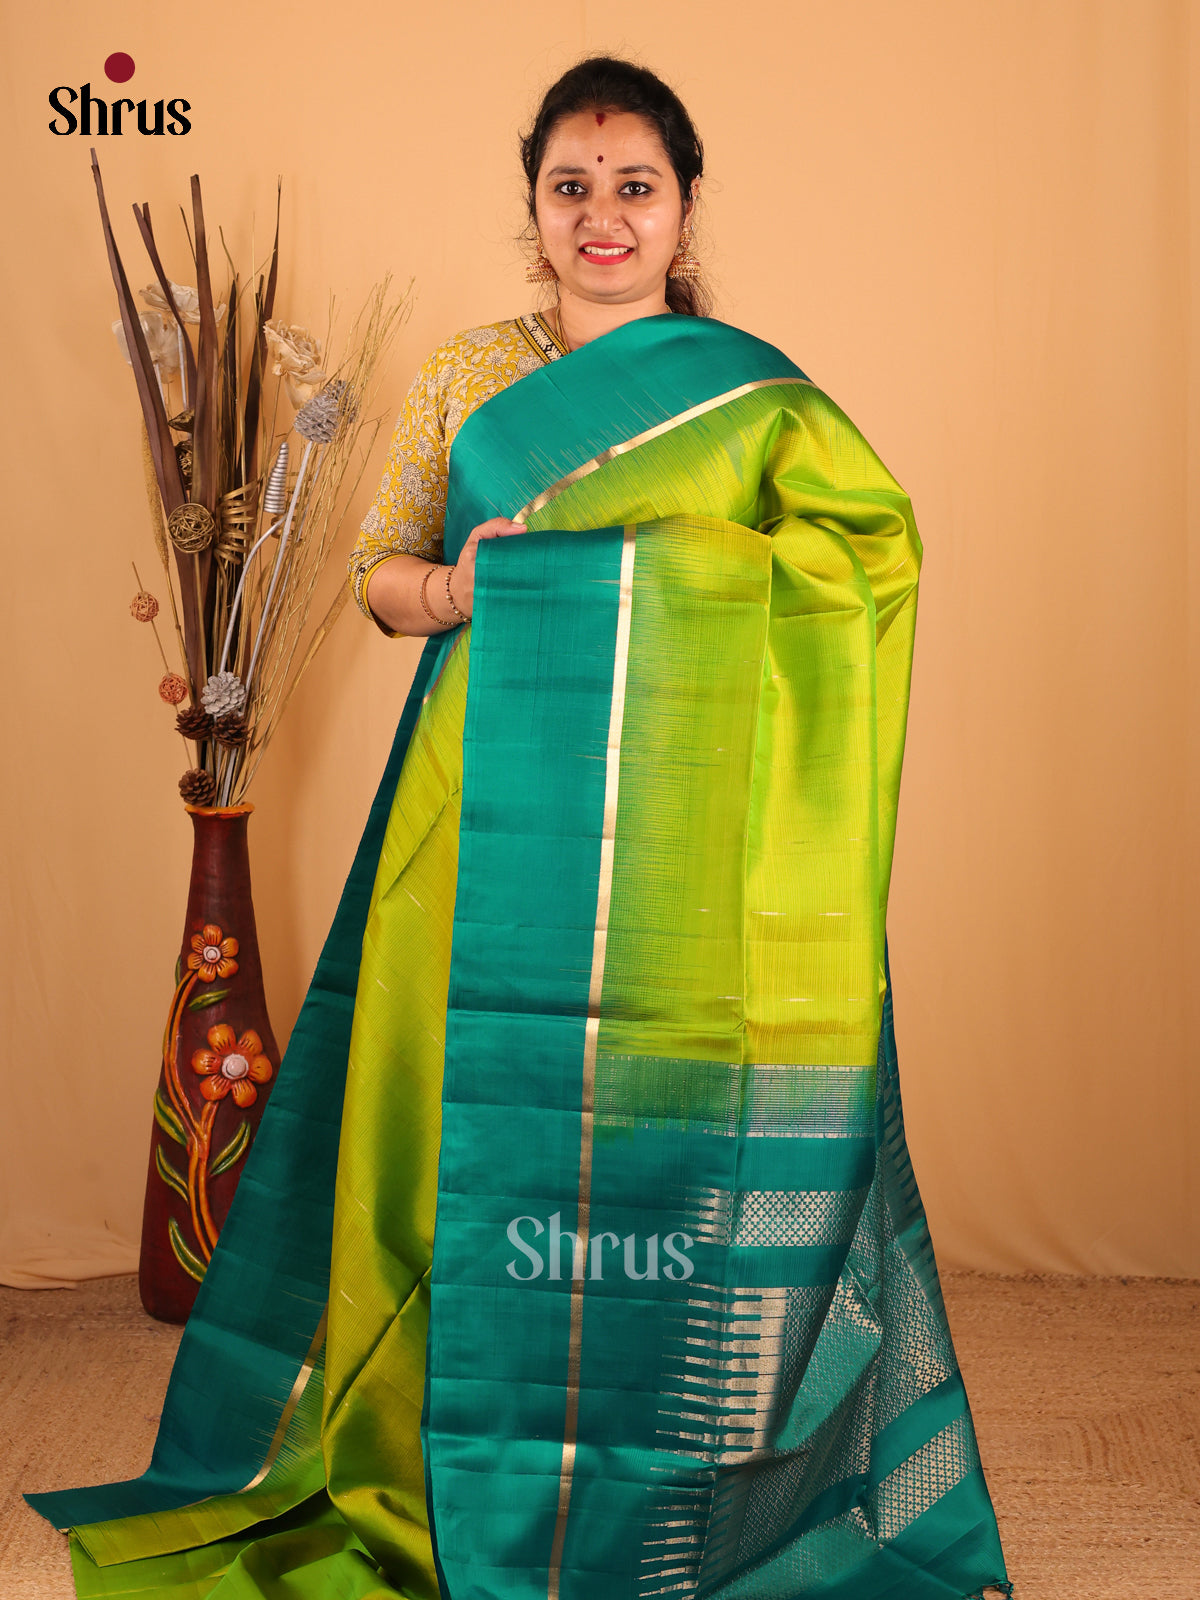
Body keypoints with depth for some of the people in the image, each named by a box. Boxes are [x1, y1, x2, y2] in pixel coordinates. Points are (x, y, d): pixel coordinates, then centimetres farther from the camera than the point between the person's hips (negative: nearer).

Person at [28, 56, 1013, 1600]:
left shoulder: (754, 393, 7)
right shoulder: (462, 373, 10)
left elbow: (862, 562, 10)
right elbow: (375, 567, 13)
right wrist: (456, 590, -9)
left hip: (682, 829, -1)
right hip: (495, 816, 1)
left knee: (674, 1126, 0)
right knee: (495, 1115, 2)